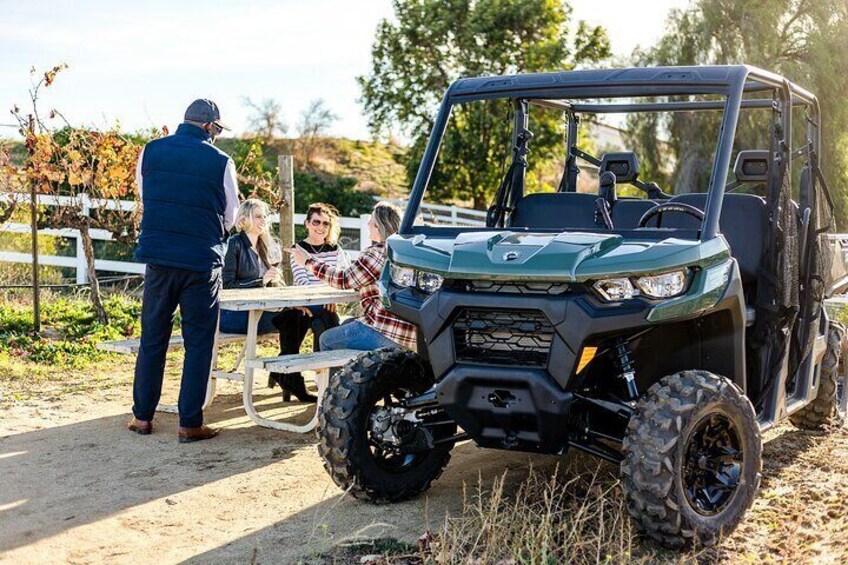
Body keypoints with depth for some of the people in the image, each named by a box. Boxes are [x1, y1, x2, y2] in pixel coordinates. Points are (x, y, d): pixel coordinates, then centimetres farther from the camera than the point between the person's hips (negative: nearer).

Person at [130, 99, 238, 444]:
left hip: (158, 257, 3)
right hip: (202, 262, -3)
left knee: (153, 338, 14)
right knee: (198, 344, 5)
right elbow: (229, 218, 4)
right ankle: (190, 424, 7)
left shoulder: (150, 152, 2)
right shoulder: (220, 162, -6)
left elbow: (144, 200, 13)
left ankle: (142, 416, 20)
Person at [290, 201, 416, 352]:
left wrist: (309, 262, 2)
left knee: (327, 340, 6)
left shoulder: (377, 253, -14)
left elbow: (344, 279, -7)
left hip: (387, 333, -9)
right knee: (345, 325, 28)